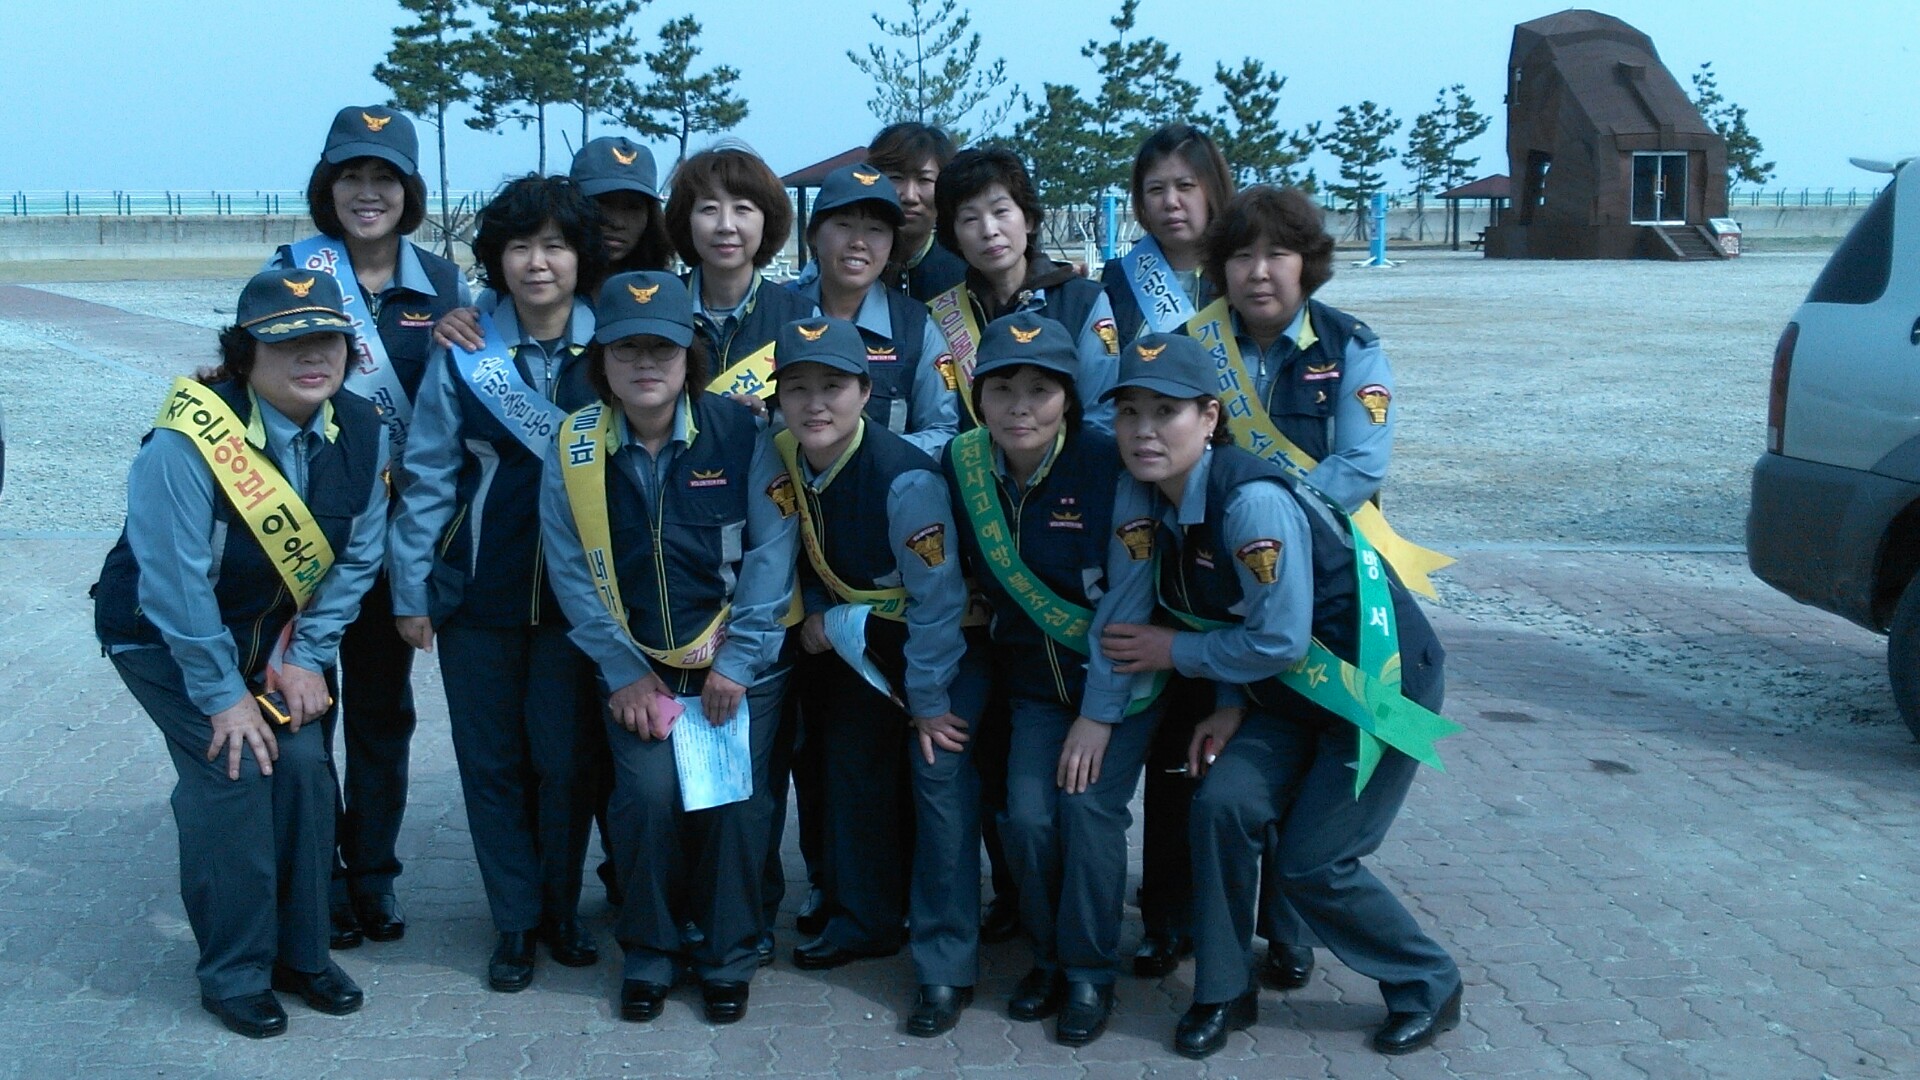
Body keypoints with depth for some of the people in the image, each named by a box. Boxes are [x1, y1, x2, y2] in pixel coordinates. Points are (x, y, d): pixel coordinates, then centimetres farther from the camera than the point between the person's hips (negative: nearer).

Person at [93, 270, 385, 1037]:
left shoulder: (361, 432, -13)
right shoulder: (188, 441, -30)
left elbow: (356, 556, -4)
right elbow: (176, 586, -26)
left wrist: (307, 657, -8)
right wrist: (222, 694, -20)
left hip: (269, 630, 5)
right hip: (163, 636, -5)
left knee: (302, 763, -4)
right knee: (232, 770, -14)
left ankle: (300, 951, 16)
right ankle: (234, 974, 5)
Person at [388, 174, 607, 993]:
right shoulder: (463, 353, -2)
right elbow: (427, 476, 0)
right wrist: (411, 589, -1)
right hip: (479, 594, 1)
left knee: (566, 759, 4)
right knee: (492, 762, 8)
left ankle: (562, 911, 24)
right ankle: (514, 921, 23)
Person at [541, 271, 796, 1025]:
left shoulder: (740, 434, -11)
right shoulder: (574, 448, -5)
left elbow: (770, 552, -11)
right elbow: (572, 570, -3)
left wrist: (736, 662, -13)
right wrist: (624, 672, -8)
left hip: (738, 663, -1)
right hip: (636, 667, 1)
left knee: (734, 800, -9)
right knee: (648, 795, -14)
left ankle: (728, 957, 14)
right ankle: (648, 954, 10)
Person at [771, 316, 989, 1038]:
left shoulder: (903, 478, -31)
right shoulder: (788, 462, -10)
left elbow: (938, 599, -26)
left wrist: (928, 699, -20)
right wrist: (816, 612, -8)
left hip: (946, 641, -7)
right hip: (864, 639, 8)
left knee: (939, 778, -15)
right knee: (852, 768, 15)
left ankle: (946, 966, -6)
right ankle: (864, 922, 35)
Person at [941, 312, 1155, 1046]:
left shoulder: (1101, 463, -21)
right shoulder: (962, 467, -9)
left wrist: (1099, 715, -19)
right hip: (1035, 681, 3)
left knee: (1088, 805, -17)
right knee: (1027, 817, -11)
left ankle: (1090, 972, 4)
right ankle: (1048, 957, 14)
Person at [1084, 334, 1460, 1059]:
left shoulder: (1253, 502, -30)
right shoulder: (1140, 496, -9)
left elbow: (1278, 639, -26)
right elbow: (1122, 613, -2)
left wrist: (1174, 652, -15)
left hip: (1380, 677, -7)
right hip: (1291, 685, 7)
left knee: (1312, 863, -5)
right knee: (1222, 806, -10)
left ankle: (1428, 988, 20)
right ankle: (1224, 993, 10)